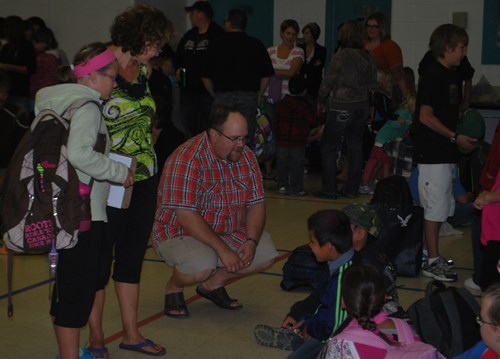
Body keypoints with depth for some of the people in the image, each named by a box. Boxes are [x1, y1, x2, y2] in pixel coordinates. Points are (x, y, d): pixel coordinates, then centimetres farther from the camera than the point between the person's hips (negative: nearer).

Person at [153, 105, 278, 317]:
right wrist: (223, 249, -30)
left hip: (228, 232, 7)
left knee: (266, 252, -11)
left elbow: (256, 204, 0)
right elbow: (185, 215, -29)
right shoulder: (187, 160, -25)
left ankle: (213, 284, 11)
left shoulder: (246, 157, -2)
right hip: (179, 232, -7)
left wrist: (251, 241, -18)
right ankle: (173, 287, 1)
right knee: (202, 265, -35)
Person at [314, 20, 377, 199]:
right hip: (362, 107, 6)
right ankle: (352, 188, 16)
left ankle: (329, 188, 2)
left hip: (342, 108, -6)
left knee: (328, 146, 4)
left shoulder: (341, 56, -13)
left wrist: (320, 102, 4)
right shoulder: (368, 57, 4)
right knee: (355, 147, 11)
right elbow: (373, 85, 10)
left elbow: (328, 82, -8)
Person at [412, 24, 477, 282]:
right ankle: (432, 261, 4)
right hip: (432, 153, -9)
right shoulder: (433, 75, -14)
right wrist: (455, 137, -18)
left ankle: (433, 256, 24)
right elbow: (426, 116, -19)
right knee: (435, 209, -4)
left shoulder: (449, 75, 13)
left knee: (440, 209, 14)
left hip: (445, 152, 9)